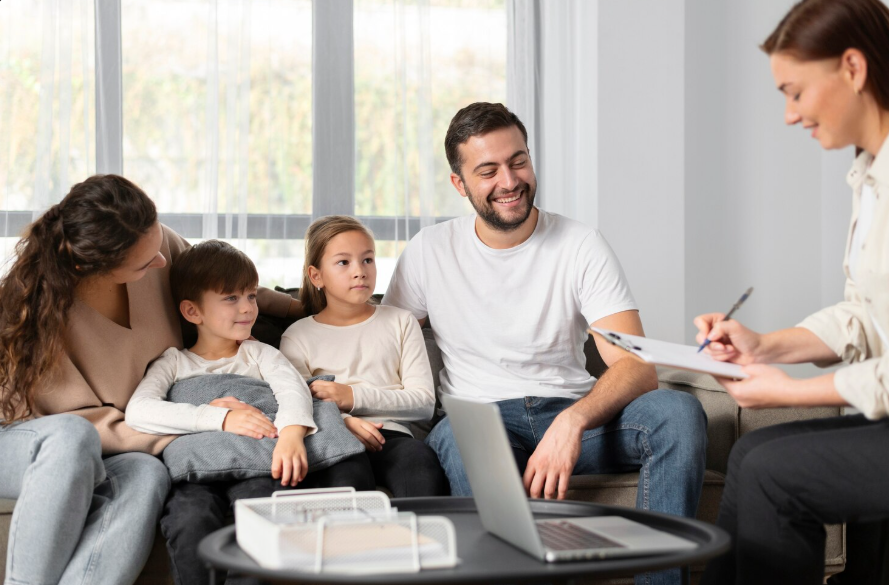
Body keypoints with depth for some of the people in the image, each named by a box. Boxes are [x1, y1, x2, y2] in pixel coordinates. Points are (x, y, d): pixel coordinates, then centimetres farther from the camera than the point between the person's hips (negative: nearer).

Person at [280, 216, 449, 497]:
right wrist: (343, 422, -19)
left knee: (422, 462, -35)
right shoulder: (298, 336, 17)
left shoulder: (400, 323, 20)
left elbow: (424, 403, 9)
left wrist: (354, 397, -5)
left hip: (390, 435, 2)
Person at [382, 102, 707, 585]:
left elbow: (637, 368, -9)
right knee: (458, 438, -38)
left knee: (677, 411, -28)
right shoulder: (429, 251, 7)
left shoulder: (580, 246, 1)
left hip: (575, 415, 1)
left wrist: (572, 421, -29)